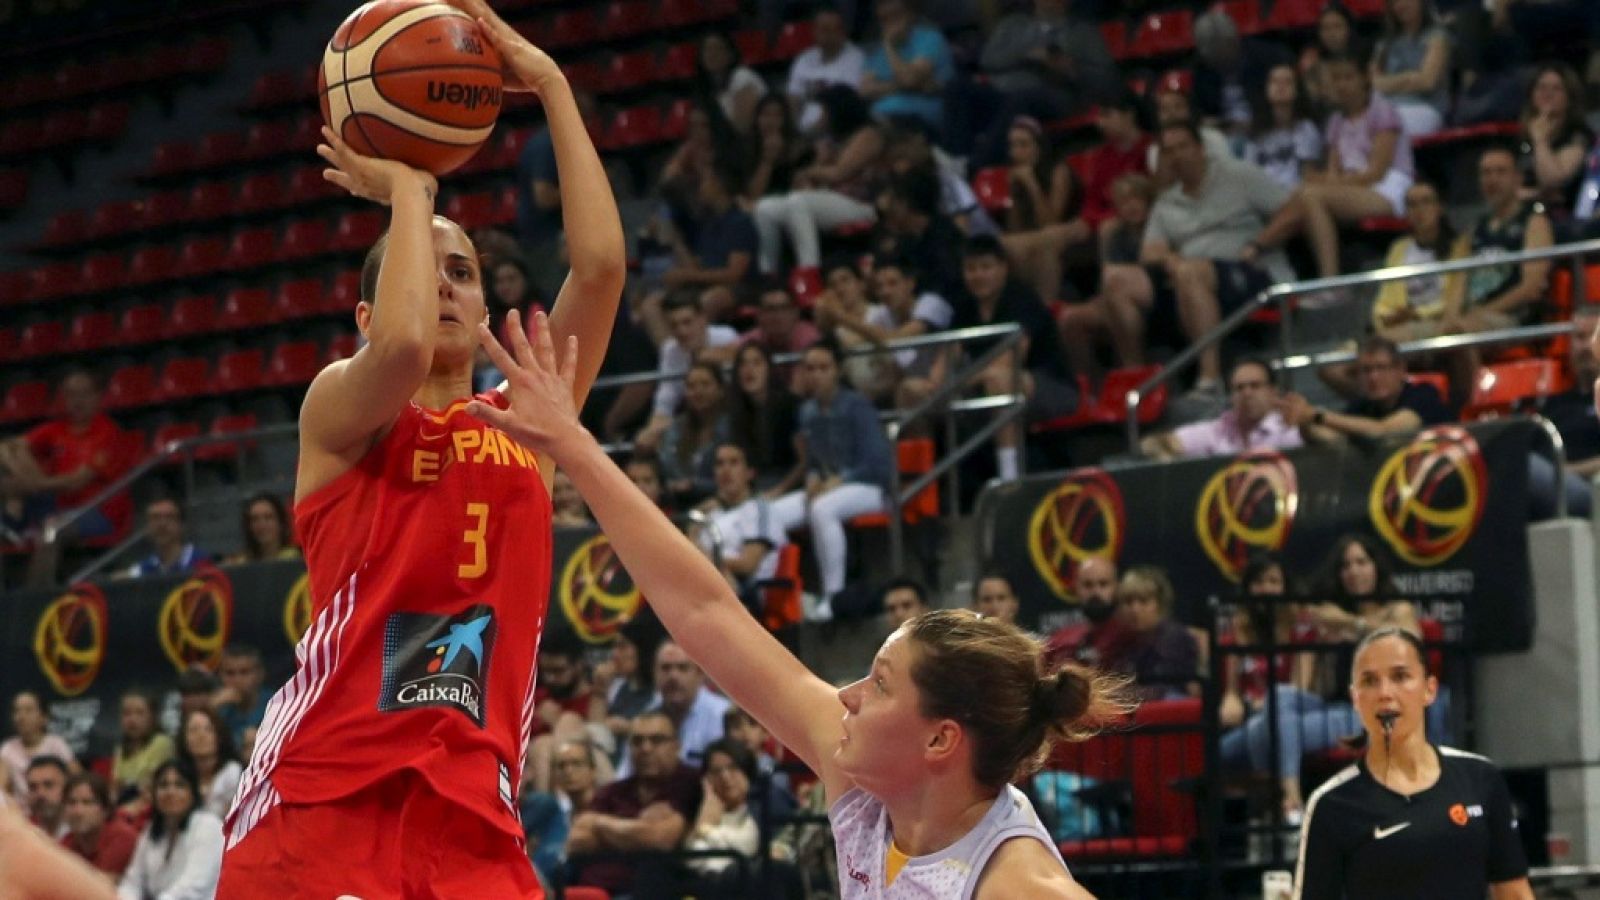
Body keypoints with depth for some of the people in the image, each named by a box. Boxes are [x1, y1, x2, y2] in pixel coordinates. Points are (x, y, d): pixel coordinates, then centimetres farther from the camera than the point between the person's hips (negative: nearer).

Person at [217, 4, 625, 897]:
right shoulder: (337, 407, 5)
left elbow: (601, 264, 4)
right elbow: (402, 347, -19)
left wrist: (550, 85, 5)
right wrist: (408, 190, -3)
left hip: (473, 812, 4)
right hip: (321, 794, -4)